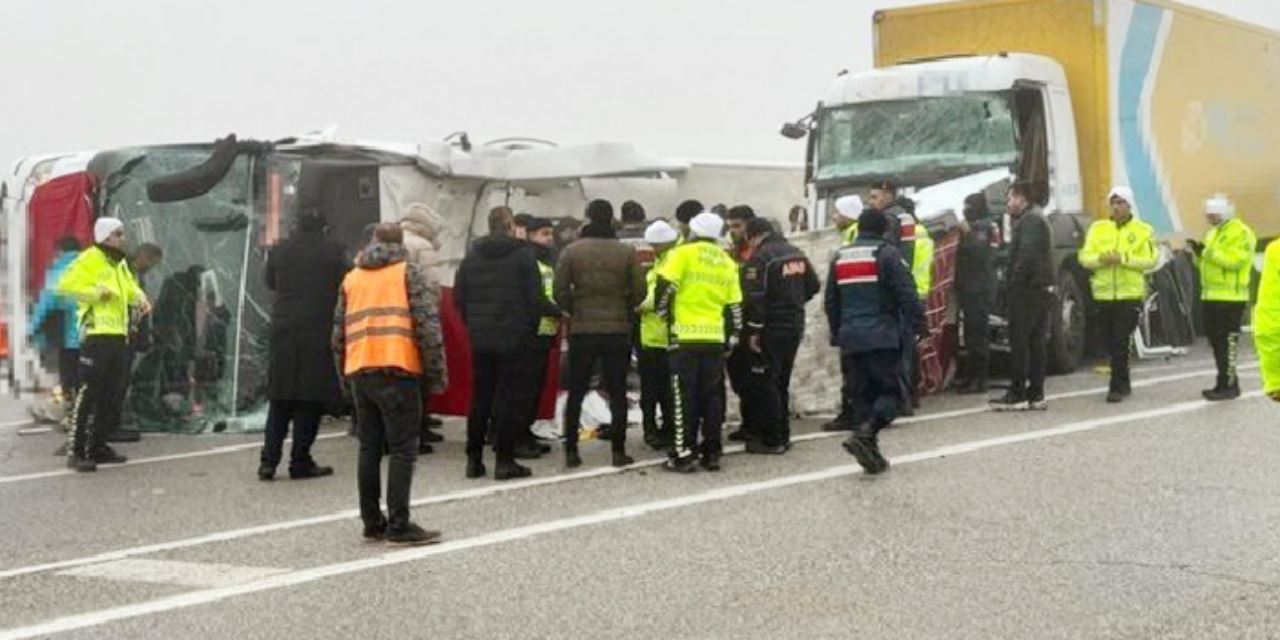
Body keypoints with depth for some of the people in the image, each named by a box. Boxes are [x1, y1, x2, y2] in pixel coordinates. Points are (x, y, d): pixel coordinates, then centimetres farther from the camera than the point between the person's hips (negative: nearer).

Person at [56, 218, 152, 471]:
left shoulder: (120, 262, 19)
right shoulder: (89, 259, -7)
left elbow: (130, 287, 31)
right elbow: (64, 285, -14)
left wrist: (139, 297, 9)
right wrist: (95, 292, -19)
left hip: (119, 336, 9)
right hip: (97, 334, -9)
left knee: (114, 394, 11)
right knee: (89, 392, -11)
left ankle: (98, 446, 20)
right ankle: (76, 450, -10)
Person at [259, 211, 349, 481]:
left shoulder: (279, 250, 5)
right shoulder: (332, 251, -4)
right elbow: (344, 285, 5)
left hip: (283, 331, 3)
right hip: (318, 332, -3)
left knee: (279, 398, 11)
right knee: (311, 398, 3)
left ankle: (269, 460, 5)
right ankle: (300, 462, 3)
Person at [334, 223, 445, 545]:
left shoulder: (351, 278, 17)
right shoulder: (408, 272, 3)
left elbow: (339, 334, 16)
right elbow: (427, 324, -6)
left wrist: (345, 378, 23)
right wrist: (436, 373, -1)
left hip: (359, 371, 5)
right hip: (398, 369, -5)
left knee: (369, 448, 11)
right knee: (402, 449, -3)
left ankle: (372, 523, 13)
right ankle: (399, 525, -7)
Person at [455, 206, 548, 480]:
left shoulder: (471, 257, 7)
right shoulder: (523, 255, -6)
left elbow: (459, 296, 6)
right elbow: (536, 298, -9)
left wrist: (472, 324, 16)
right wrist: (531, 328, 4)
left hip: (480, 338, 5)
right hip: (513, 337, -5)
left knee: (480, 398, 11)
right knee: (509, 397, 0)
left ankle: (474, 459, 13)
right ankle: (504, 460, -1)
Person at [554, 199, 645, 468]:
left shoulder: (571, 252, -3)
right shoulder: (626, 252, -3)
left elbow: (560, 291, -5)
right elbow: (639, 292, -3)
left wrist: (574, 311, 11)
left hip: (582, 330, 0)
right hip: (617, 329, 0)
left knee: (576, 392, 8)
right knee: (617, 392, 6)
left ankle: (571, 451, 8)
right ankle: (618, 451, 6)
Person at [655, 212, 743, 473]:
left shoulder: (683, 253, -3)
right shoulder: (727, 262, 15)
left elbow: (664, 287, -11)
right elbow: (734, 306, 15)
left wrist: (664, 313, 7)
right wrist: (731, 339, 21)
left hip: (686, 336, -5)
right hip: (715, 338, 5)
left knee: (685, 396, -2)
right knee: (713, 396, 10)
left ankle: (684, 454, -3)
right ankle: (712, 452, 12)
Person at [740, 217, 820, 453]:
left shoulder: (759, 258, -15)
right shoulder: (796, 253, 9)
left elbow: (755, 298, -20)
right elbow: (813, 286, 16)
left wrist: (754, 330, -16)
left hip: (772, 328, -8)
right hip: (795, 326, 8)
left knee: (764, 383, -1)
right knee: (781, 382, 17)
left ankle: (772, 440, -1)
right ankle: (782, 435, 22)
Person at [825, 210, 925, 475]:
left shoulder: (839, 257, 13)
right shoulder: (886, 253, -5)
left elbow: (830, 302, 19)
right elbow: (907, 295, -11)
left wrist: (837, 335, 27)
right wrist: (920, 327, -4)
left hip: (850, 339, 6)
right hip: (882, 337, -6)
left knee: (863, 395, 11)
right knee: (890, 392, -2)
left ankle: (871, 453, 8)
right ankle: (865, 433, -25)